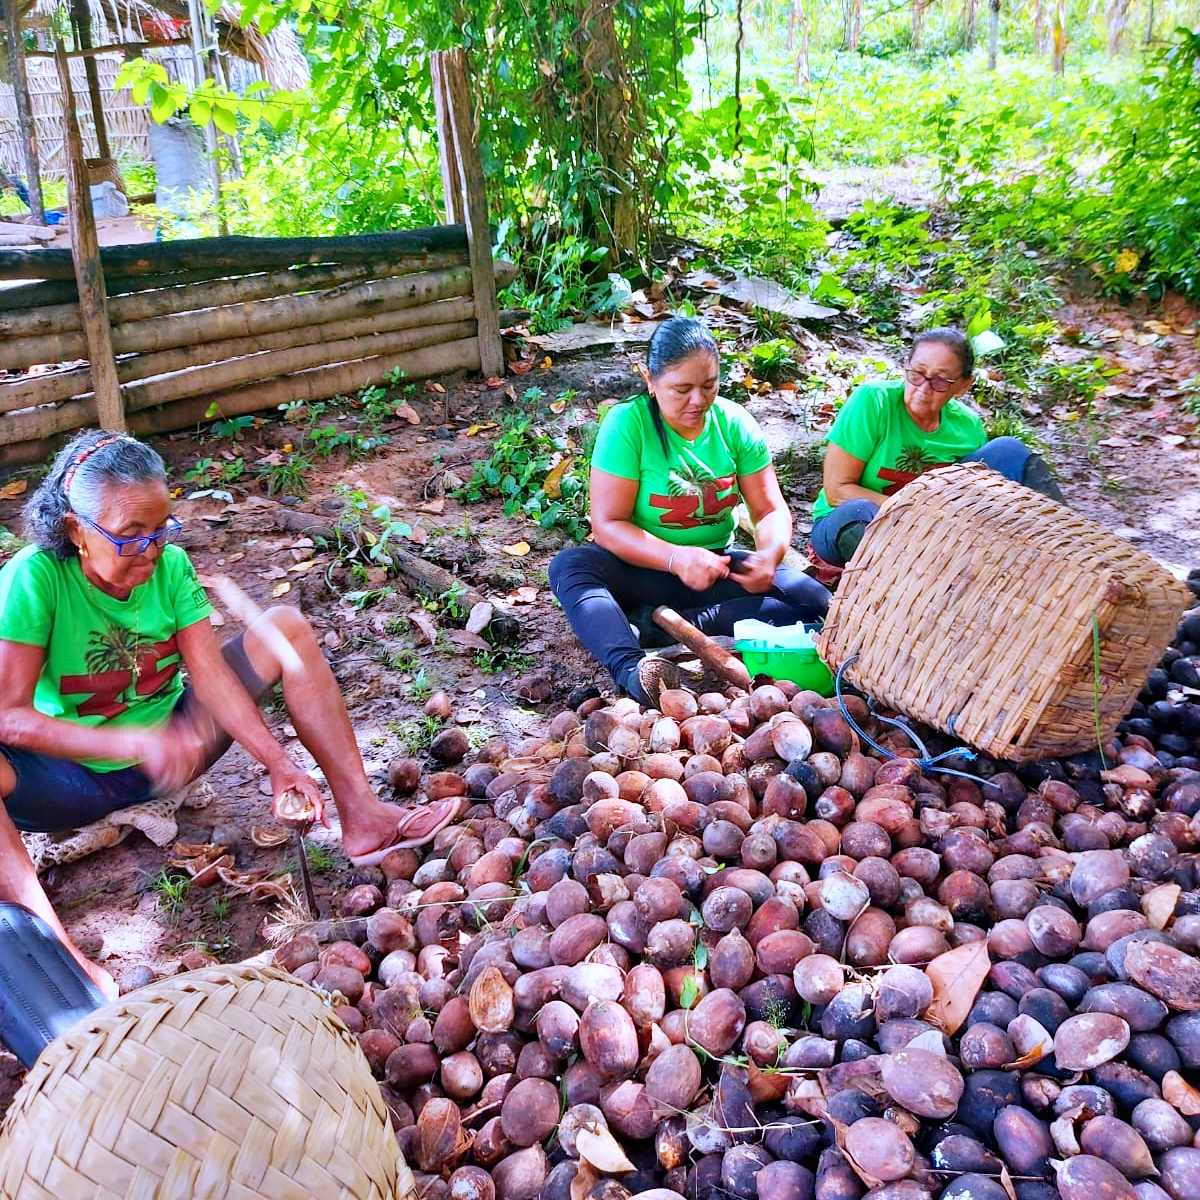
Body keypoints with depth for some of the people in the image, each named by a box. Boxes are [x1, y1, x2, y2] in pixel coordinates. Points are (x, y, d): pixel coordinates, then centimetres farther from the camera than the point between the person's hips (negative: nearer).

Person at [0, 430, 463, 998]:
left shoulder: (169, 564, -10)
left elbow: (210, 672, -15)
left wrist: (279, 762, -27)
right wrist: (137, 744, -39)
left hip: (170, 750, 4)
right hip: (76, 776, -3)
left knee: (286, 626, -11)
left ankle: (361, 816, -18)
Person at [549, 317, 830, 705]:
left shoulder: (735, 423, -4)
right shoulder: (626, 424, -14)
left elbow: (771, 510, -4)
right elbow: (607, 524, -18)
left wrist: (770, 553, -27)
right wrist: (675, 558, -33)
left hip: (716, 565, 3)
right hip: (643, 567, -3)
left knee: (814, 600, -20)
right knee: (568, 565, -32)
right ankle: (632, 669, -54)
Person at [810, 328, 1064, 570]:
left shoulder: (967, 426, -4)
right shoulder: (872, 400, -18)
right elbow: (836, 490, -19)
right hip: (846, 524, -4)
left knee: (1008, 451, -8)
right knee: (860, 513, -43)